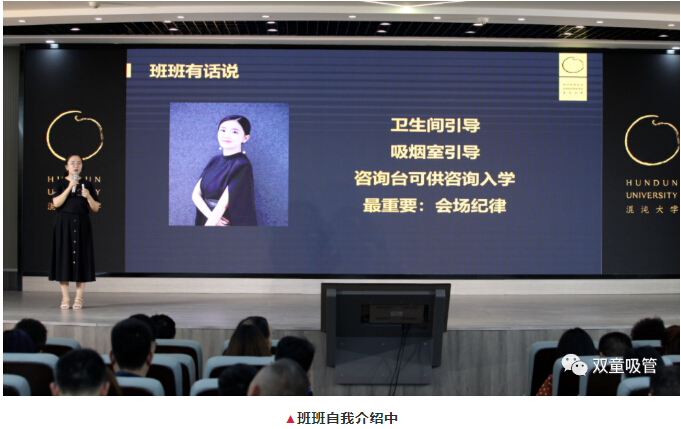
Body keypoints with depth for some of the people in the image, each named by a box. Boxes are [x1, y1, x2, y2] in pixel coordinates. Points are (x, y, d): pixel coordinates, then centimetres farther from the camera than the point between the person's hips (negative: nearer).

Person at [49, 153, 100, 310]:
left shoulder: (87, 185, 9)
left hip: (82, 225, 1)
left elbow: (95, 208, 6)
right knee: (64, 257, -2)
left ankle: (79, 298, 2)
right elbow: (56, 203, -10)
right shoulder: (60, 184, 6)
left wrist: (88, 196, -12)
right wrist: (69, 187, -15)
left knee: (81, 258, -2)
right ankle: (65, 298, 4)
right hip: (64, 224, -1)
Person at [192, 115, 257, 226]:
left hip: (230, 223, -6)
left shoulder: (241, 166, -16)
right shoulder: (214, 161, 5)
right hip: (207, 221, 6)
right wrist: (211, 216, -16)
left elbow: (223, 204, -21)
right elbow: (196, 194, -1)